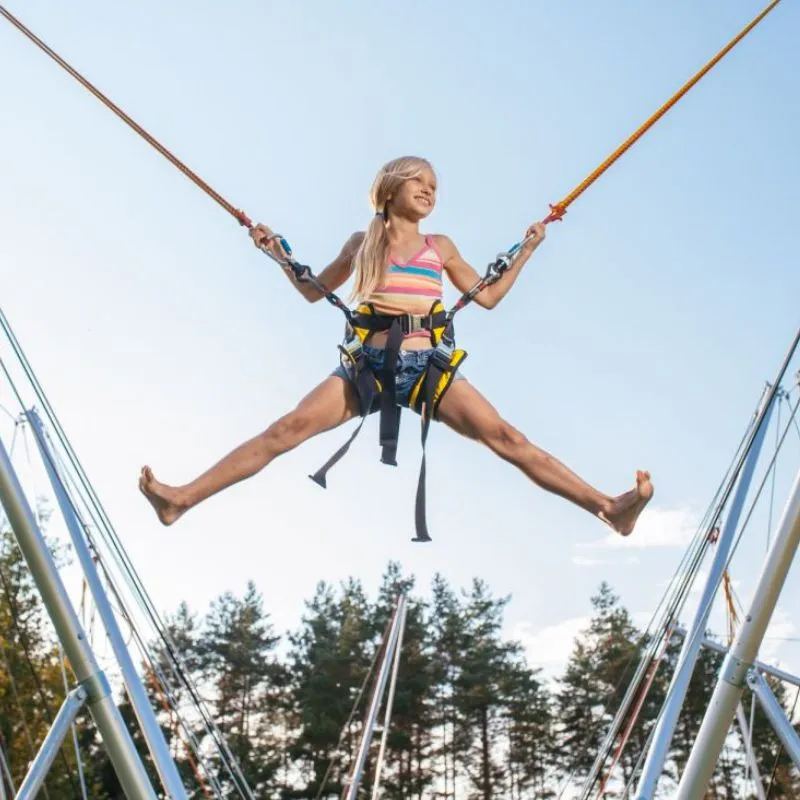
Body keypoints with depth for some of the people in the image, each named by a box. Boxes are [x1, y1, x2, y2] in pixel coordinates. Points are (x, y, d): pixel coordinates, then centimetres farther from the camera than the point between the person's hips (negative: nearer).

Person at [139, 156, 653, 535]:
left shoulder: (440, 247, 14)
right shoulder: (363, 244, 13)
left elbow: (488, 297, 21)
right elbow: (314, 291, 25)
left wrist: (527, 249, 18)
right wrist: (278, 253, 15)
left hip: (429, 367, 0)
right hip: (369, 365, 0)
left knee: (506, 437, -14)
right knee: (285, 431, -14)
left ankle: (609, 507, -19)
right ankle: (182, 499, -15)